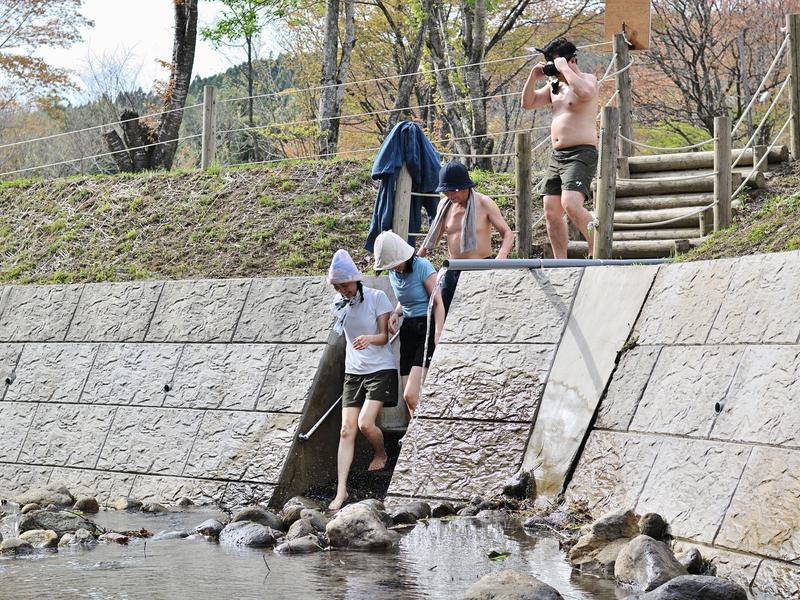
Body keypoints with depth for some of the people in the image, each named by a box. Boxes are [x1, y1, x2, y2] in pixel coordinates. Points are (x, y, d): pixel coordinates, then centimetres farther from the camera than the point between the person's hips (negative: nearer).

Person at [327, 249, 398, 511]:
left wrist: (369, 339, -32)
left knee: (365, 423, -18)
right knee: (346, 430, -5)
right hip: (353, 371, 5)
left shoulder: (377, 297, -12)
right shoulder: (339, 304, 4)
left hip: (380, 369, -5)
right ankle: (341, 490, -6)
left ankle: (381, 453, 17)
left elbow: (384, 336, -14)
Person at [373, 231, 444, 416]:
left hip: (427, 329, -7)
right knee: (410, 399, 3)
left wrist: (437, 338, -20)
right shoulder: (393, 274, 9)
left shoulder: (422, 267, -12)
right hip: (408, 331, 7)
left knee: (411, 395, -19)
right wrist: (395, 314, 2)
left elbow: (438, 303, -12)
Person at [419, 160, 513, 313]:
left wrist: (500, 258, -26)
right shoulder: (444, 206, 7)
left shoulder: (484, 203, -7)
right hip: (453, 270, 5)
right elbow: (433, 237, 20)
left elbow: (508, 234, -7)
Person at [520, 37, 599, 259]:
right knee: (551, 211, 4)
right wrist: (533, 76, 8)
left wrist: (563, 68, -18)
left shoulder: (588, 79, -4)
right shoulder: (555, 86, 20)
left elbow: (585, 91, -29)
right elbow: (528, 103, 22)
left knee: (571, 204, -27)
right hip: (557, 156, 9)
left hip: (581, 154, -9)